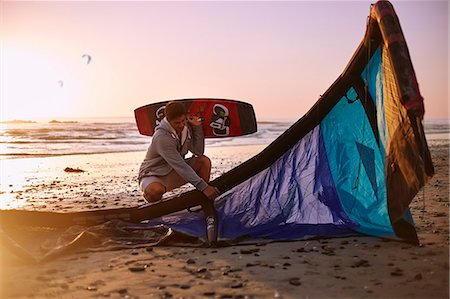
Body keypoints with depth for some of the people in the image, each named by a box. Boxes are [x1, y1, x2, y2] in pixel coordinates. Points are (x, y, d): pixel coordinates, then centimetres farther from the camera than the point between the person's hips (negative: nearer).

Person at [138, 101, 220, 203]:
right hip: (153, 175, -7)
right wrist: (203, 187, -37)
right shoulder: (161, 137, -28)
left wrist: (198, 127, -17)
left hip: (173, 174, 7)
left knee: (204, 161, -12)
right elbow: (180, 166, -34)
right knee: (155, 191, -42)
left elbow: (198, 151, -8)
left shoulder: (186, 128, -5)